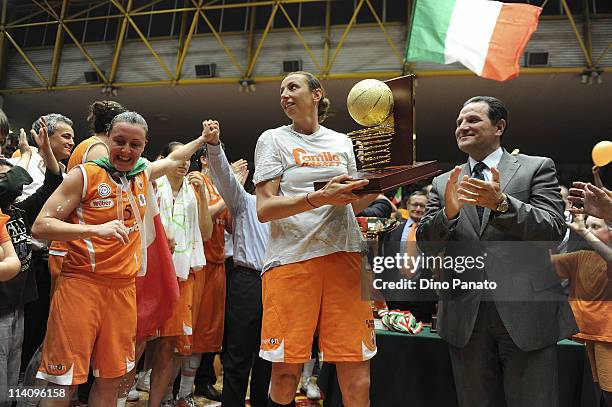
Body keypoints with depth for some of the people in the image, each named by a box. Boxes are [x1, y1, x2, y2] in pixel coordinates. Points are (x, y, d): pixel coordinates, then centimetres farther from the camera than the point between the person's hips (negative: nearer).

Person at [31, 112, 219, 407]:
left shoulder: (144, 173, 10)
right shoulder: (85, 175, -6)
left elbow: (173, 159, 32)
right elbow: (41, 226, -10)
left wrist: (204, 138, 37)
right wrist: (96, 229, -23)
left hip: (124, 287, 5)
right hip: (81, 283, -5)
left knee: (111, 378, 11)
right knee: (64, 381, -2)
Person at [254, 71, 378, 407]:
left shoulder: (342, 142, 18)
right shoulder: (273, 139, 8)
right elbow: (264, 209, -4)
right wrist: (320, 197, -17)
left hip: (343, 254, 3)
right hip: (291, 257, -2)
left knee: (357, 376, 0)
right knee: (286, 372, 0)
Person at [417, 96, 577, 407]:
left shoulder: (537, 168, 4)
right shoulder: (443, 183, 10)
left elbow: (554, 230, -7)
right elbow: (427, 245, 3)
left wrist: (501, 202, -22)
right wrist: (449, 210, -16)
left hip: (527, 312, -2)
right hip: (464, 316, 3)